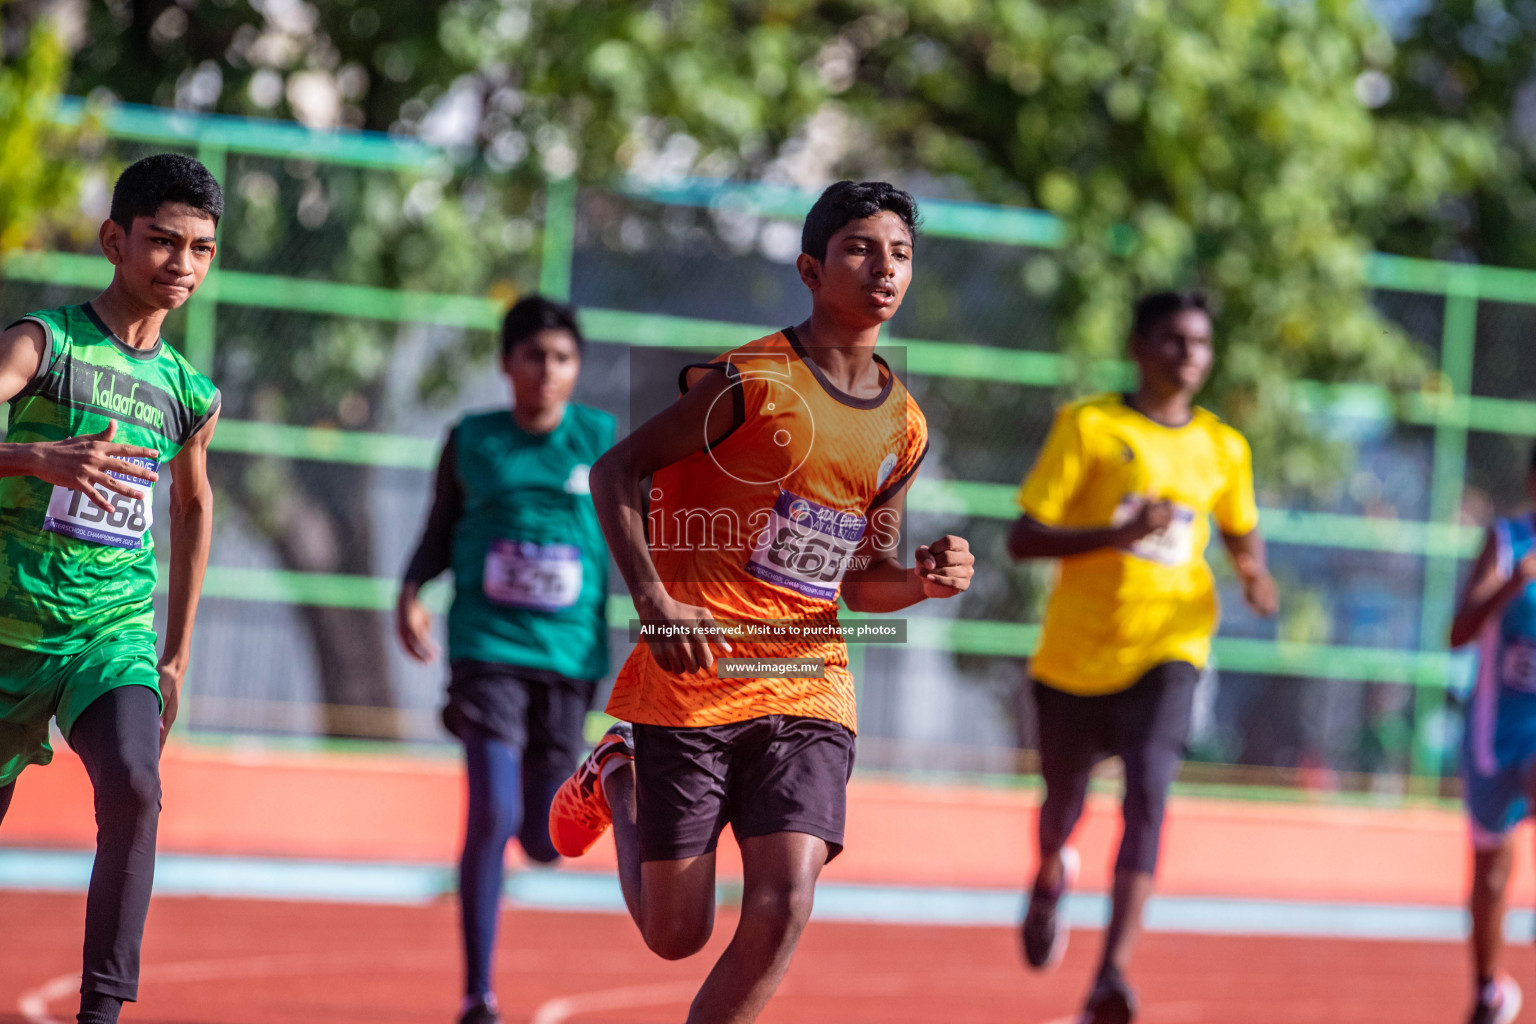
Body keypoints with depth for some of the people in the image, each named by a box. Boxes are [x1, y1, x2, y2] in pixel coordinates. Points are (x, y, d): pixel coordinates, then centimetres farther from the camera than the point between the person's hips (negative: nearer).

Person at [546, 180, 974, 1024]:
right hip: (694, 675, -4)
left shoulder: (903, 427, 10)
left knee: (783, 907, -16)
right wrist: (653, 601, -17)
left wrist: (924, 579, -2)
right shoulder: (754, 381, -9)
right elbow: (617, 470, -5)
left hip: (809, 688, 4)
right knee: (677, 934, 3)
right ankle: (618, 778, 35)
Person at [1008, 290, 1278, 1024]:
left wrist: (1254, 575, 1)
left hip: (1167, 652, 1)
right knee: (1065, 799, 17)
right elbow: (1022, 539, -10)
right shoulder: (1087, 426, -5)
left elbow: (1242, 535, 24)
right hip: (1075, 653, 0)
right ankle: (1050, 879, 55)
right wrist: (1117, 533, -25)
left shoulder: (1222, 449, 6)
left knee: (1147, 795, -22)